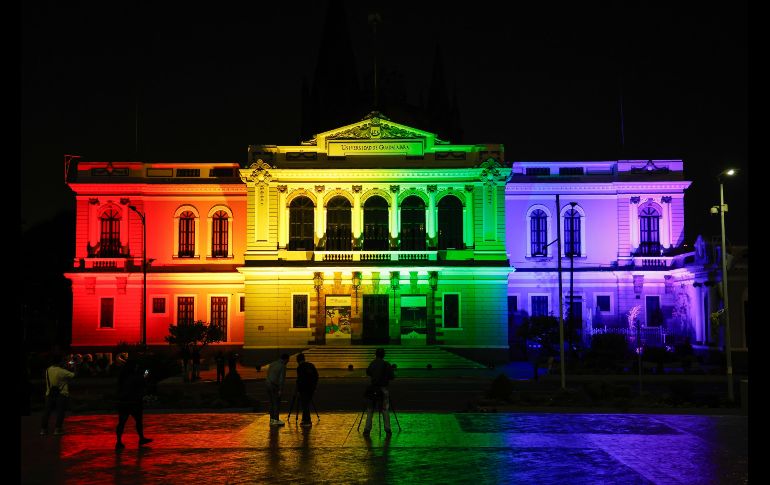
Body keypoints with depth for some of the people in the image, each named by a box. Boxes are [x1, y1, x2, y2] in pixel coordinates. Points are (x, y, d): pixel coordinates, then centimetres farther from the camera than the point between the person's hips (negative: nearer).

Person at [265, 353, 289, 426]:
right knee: (277, 403, -2)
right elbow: (282, 379, -15)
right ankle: (276, 420, -3)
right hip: (275, 386, -8)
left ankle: (272, 419, 16)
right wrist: (280, 390, -15)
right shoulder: (282, 366, -10)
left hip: (268, 384, 8)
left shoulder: (272, 364, 15)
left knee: (272, 403, 14)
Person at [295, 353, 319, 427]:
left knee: (305, 405, -2)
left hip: (304, 389, -7)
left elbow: (299, 379, -14)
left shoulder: (300, 367, -11)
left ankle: (307, 422, -3)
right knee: (307, 404, 16)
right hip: (311, 388, 7)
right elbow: (316, 376, 13)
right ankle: (306, 420, 20)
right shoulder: (311, 365, 10)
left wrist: (298, 390, -7)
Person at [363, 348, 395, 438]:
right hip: (383, 389, -2)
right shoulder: (386, 364, -6)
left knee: (370, 410, 7)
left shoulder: (372, 363, 4)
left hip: (372, 389, 2)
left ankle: (367, 430, 1)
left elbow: (368, 373, 17)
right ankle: (388, 431, 2)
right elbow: (391, 377, -7)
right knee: (385, 410, 5)